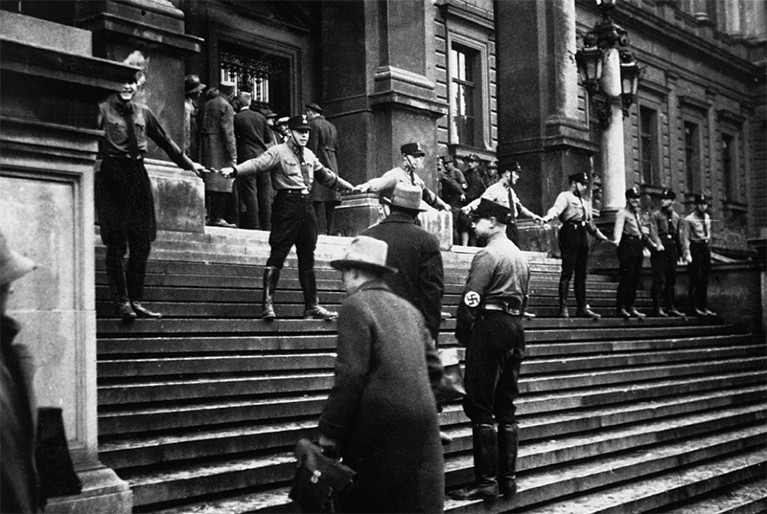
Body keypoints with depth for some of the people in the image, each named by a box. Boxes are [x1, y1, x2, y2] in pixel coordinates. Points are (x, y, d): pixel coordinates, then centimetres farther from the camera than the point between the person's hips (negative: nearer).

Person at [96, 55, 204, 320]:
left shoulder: (142, 112, 16)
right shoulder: (103, 109, 1)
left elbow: (164, 140, 24)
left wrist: (188, 164, 27)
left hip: (138, 174, 5)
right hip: (112, 176, -5)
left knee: (142, 243, 3)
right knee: (117, 243, -3)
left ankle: (136, 300, 11)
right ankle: (121, 301, 3)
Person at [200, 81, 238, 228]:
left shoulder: (206, 104, 14)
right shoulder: (226, 106, -9)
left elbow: (201, 127, 14)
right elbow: (228, 132, -14)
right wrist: (233, 154, -14)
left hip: (205, 146, 8)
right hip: (219, 148, -8)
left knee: (209, 181, 11)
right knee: (221, 182, -6)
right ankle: (217, 217, -8)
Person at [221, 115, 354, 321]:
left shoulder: (310, 155, 19)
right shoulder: (278, 152, -2)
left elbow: (325, 174, 33)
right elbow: (257, 164, -17)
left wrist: (347, 186, 44)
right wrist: (234, 170, -34)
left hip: (306, 204, 7)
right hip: (287, 205, -7)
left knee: (308, 258, 10)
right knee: (278, 254, -10)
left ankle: (312, 306, 15)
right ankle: (267, 304, -10)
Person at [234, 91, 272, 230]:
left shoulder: (237, 118, -5)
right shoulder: (260, 117, 8)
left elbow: (233, 137, -2)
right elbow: (269, 138, 12)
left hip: (246, 156, -4)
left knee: (249, 192, -4)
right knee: (263, 192, 9)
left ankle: (253, 224, -8)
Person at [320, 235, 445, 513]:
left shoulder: (355, 306, -6)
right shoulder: (409, 308, 16)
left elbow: (350, 376, -14)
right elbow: (434, 368, 16)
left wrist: (329, 432, -11)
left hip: (381, 426, -7)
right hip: (423, 424, 7)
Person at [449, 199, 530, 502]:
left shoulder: (488, 254, -11)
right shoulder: (520, 256, 17)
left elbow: (471, 299, -17)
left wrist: (462, 333, -6)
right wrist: (513, 325, 18)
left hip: (490, 326, -9)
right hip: (515, 329, 9)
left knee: (480, 408, -5)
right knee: (506, 407, 12)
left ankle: (486, 482, -5)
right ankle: (508, 478, 15)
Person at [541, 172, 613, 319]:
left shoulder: (586, 202, 25)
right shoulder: (565, 196, 0)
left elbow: (590, 223, 33)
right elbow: (556, 208, -19)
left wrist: (601, 236, 35)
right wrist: (547, 218, -39)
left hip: (582, 235, 8)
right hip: (569, 233, -8)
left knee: (581, 273, 7)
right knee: (567, 271, -10)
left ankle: (582, 308, 11)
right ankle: (563, 308, -10)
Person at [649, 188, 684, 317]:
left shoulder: (676, 217, 14)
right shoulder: (656, 215, -1)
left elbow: (678, 235, 18)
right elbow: (653, 232, -11)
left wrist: (680, 251, 16)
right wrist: (658, 244, -26)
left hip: (672, 248, 5)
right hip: (660, 249, -5)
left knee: (672, 279, 7)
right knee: (659, 279, -7)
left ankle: (671, 307, 12)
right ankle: (657, 308, -5)